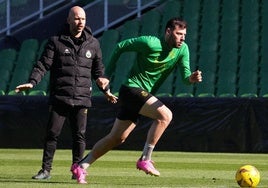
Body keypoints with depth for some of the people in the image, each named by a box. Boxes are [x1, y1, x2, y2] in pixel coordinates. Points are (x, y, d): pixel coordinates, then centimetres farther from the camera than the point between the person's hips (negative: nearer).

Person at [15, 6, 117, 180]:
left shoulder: (93, 44, 11)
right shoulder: (56, 42, 4)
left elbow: (98, 70, 21)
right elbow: (43, 64, -1)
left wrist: (106, 90, 19)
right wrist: (32, 82, -15)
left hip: (82, 99, 1)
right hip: (59, 98, -1)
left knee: (80, 135, -1)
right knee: (52, 133, -1)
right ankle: (46, 169, 6)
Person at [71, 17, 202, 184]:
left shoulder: (182, 49, 1)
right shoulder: (150, 43, -17)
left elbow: (185, 75, -6)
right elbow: (121, 46, -5)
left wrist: (191, 78, -31)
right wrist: (108, 73, 1)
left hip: (144, 96, 7)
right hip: (132, 89, -7)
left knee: (117, 138, 10)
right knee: (165, 115, -25)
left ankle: (81, 167, 20)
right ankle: (145, 160, -21)